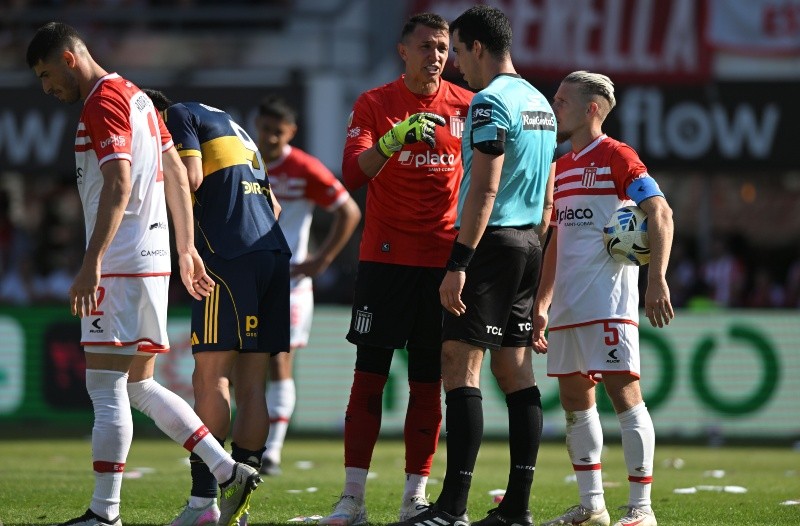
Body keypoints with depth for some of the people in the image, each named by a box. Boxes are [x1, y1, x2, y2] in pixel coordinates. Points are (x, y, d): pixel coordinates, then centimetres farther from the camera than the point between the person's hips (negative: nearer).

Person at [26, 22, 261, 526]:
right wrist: (186, 248, 23)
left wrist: (91, 263, -26)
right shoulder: (135, 96, 19)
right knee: (138, 386, 13)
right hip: (152, 256, 10)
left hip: (120, 263, -10)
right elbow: (177, 176, 21)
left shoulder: (103, 101, -11)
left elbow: (118, 185, -22)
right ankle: (229, 473, 9)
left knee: (106, 389, -7)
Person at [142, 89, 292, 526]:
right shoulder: (232, 127, 31)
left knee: (210, 376, -9)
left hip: (228, 256, -8)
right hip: (272, 253, 8)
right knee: (250, 385, 5)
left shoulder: (177, 116, 5)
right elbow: (272, 204, 29)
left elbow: (190, 179, -10)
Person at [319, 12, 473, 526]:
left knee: (429, 382, 2)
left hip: (445, 257, 2)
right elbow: (353, 173, -10)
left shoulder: (466, 106, 7)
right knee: (370, 373, -5)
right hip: (385, 255, -2)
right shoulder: (374, 104, 1)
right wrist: (394, 139, -26)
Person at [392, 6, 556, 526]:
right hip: (529, 246, 9)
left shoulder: (490, 102, -12)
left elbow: (484, 191, -20)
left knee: (461, 366, -10)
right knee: (515, 371, 9)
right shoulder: (540, 103, 17)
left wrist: (458, 264, -21)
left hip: (491, 242, -9)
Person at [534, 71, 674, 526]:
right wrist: (541, 305, 22)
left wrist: (657, 280, -23)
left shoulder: (616, 156, -6)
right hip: (568, 303, 9)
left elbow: (661, 214, -14)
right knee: (575, 398, 9)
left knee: (622, 390, -10)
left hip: (607, 298, -9)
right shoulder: (560, 168, 18)